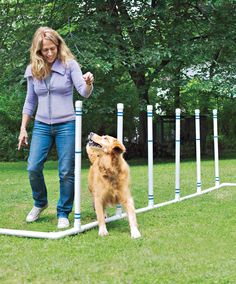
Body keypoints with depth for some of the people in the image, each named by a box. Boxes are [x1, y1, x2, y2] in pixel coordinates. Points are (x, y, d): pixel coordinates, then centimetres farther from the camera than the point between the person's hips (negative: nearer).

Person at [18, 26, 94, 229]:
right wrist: (23, 129, 10)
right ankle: (40, 203, 25)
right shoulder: (33, 70, 4)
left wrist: (88, 83, -36)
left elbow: (84, 92, -13)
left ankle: (63, 213, 15)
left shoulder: (69, 64, -4)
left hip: (66, 125, -3)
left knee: (66, 172, -1)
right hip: (42, 126, 3)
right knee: (33, 168, -3)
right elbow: (30, 102, 12)